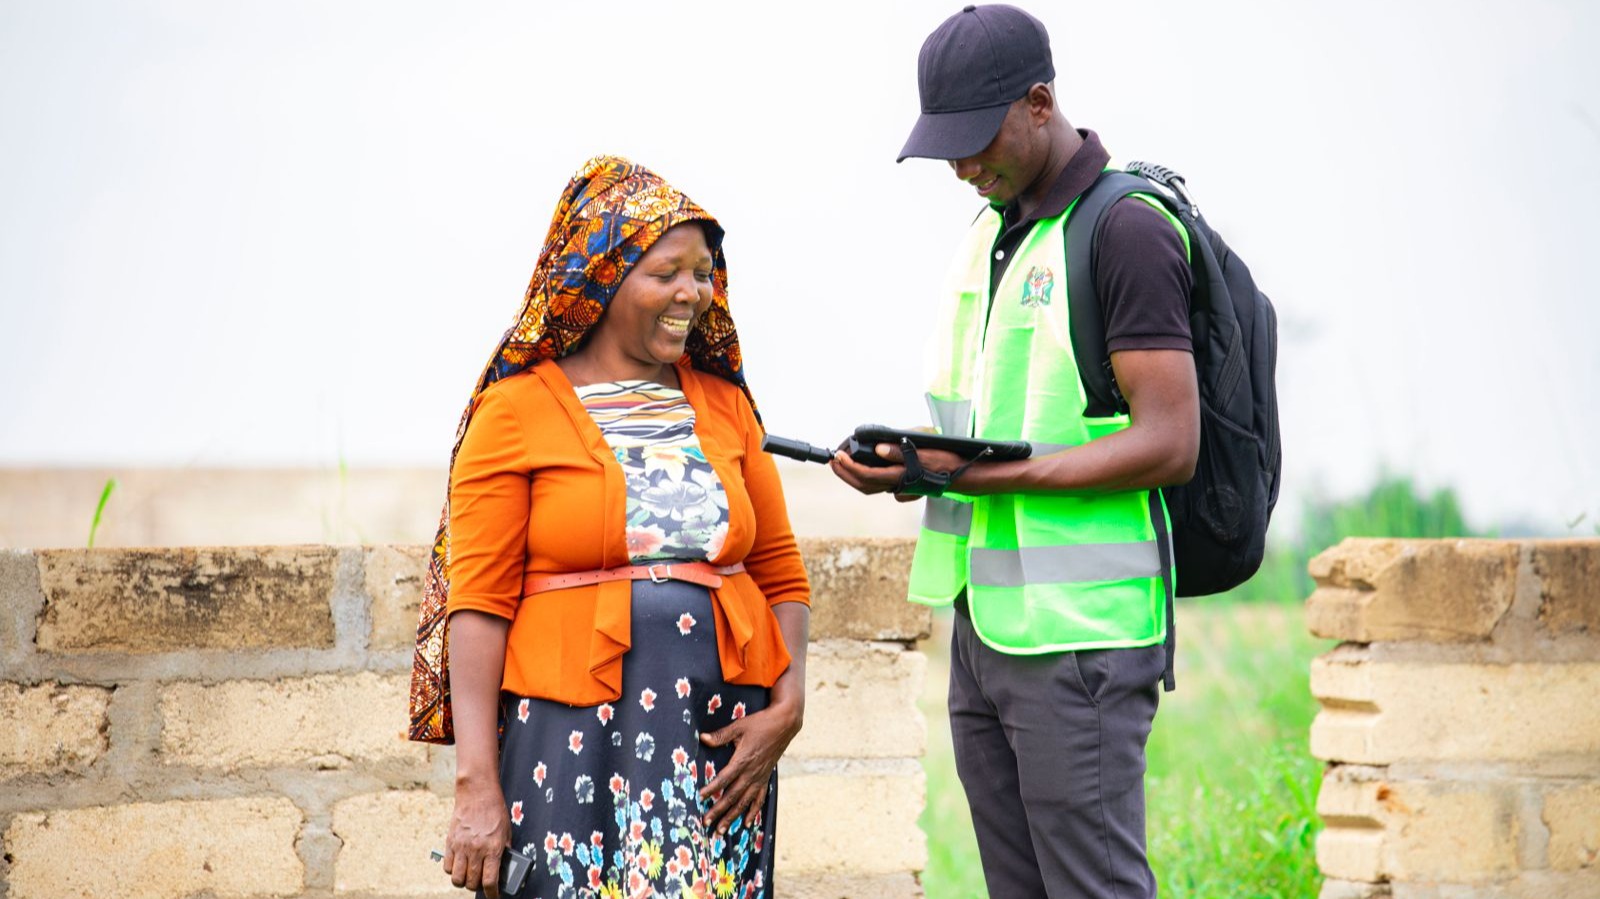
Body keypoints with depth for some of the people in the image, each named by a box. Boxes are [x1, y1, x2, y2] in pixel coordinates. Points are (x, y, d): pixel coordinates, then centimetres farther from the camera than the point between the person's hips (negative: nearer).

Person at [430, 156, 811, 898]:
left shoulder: (722, 404, 12)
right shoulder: (519, 410, -1)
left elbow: (781, 575, 14)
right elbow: (479, 603, -6)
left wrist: (788, 706, -3)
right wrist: (477, 784, -13)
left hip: (721, 745, 4)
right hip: (571, 744, -4)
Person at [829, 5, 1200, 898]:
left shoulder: (1128, 230, -11)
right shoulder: (990, 230, 17)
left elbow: (1169, 445, -18)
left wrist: (976, 475, -21)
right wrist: (911, 464, 3)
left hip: (1081, 634, -9)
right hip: (985, 622, 9)